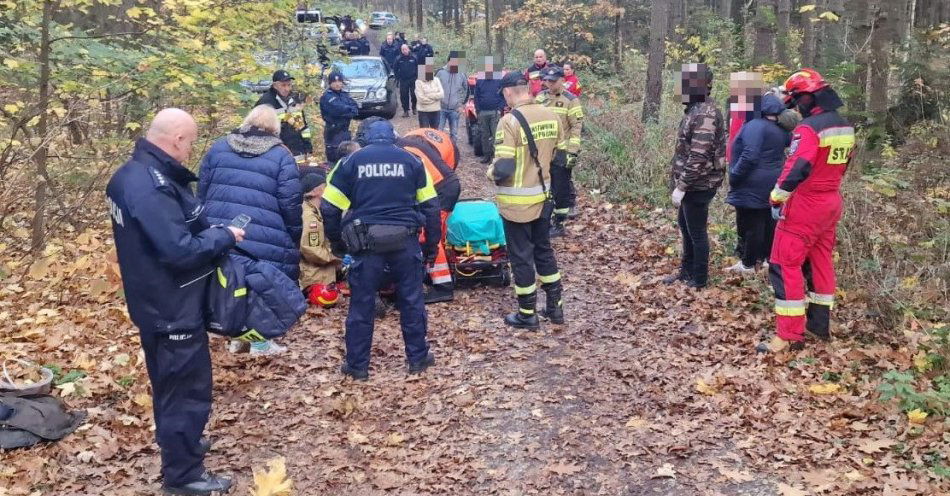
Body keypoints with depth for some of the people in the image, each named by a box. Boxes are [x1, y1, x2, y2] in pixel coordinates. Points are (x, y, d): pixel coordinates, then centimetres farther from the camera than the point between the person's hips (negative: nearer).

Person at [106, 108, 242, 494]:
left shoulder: (132, 173, 5)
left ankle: (178, 444, 45)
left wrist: (209, 230, 4)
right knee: (187, 387, 3)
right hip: (172, 307, -10)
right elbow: (180, 251, -31)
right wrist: (223, 236, -16)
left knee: (169, 382, 26)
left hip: (157, 302, 10)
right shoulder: (152, 186, -28)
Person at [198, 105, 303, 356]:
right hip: (265, 239, -4)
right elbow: (291, 204, -3)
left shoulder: (218, 148, 12)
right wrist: (294, 239, 9)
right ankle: (260, 341, 16)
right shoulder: (280, 156, -1)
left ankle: (237, 335, 28)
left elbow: (202, 190, 17)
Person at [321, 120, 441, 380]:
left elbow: (330, 207, 6)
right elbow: (431, 206, 9)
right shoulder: (411, 161, 9)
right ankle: (418, 358, 22)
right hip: (405, 239, 1)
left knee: (361, 304, 9)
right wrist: (431, 245, 16)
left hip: (366, 241, 0)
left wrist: (337, 242, 19)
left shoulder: (351, 162, 8)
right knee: (412, 300, 13)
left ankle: (357, 365, 16)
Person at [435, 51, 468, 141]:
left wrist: (462, 105, 5)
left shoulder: (462, 75, 2)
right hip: (441, 108, -1)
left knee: (454, 133, 8)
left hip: (455, 110, 1)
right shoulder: (440, 72, -4)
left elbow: (466, 91, 12)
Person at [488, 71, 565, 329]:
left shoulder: (510, 120, -20)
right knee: (543, 249, 19)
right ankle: (555, 306, 27)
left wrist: (491, 172, -2)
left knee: (521, 255, 6)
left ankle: (527, 314, 16)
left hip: (517, 201, -6)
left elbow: (503, 168, -23)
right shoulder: (550, 116, 0)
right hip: (544, 196, 6)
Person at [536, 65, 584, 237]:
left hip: (561, 153, -5)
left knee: (561, 190, 2)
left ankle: (559, 224, 11)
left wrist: (573, 152, -16)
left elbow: (576, 127, -11)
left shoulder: (570, 100, -8)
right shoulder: (540, 97, 8)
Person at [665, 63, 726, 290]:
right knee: (685, 225, 21)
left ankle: (699, 279, 16)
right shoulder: (696, 109, 10)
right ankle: (686, 270, 36)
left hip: (698, 186, -10)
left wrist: (681, 187, -24)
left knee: (697, 231, 2)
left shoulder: (704, 114, -22)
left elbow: (698, 157, -27)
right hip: (693, 184, 10)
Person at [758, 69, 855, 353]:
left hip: (805, 205, -9)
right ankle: (820, 323, 26)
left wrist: (776, 200, -16)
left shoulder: (809, 128, -19)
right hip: (831, 203, 9)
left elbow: (796, 169, -25)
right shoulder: (845, 127, 9)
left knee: (785, 266, -5)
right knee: (821, 262, 17)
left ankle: (789, 335, -6)